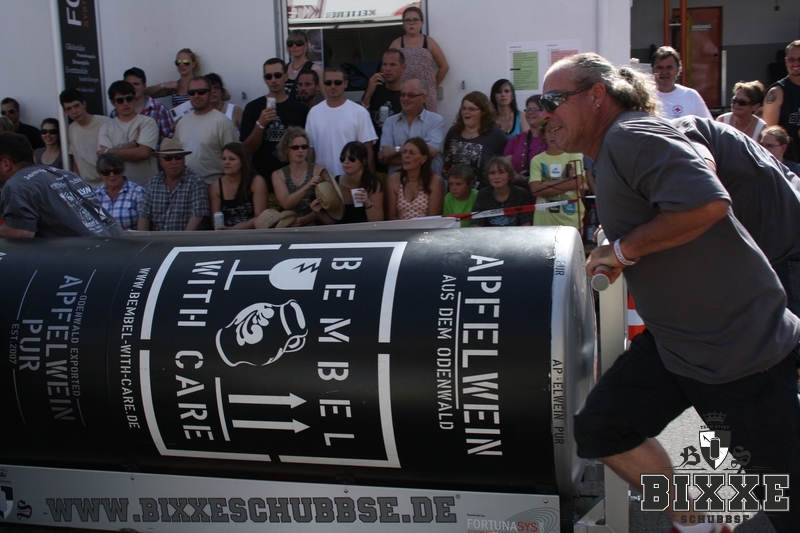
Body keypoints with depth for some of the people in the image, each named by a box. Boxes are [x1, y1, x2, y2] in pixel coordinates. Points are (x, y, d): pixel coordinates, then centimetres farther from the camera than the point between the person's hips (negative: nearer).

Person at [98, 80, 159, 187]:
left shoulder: (147, 122, -2)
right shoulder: (106, 127, 8)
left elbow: (143, 153, -15)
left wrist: (108, 152, -6)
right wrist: (134, 143, -11)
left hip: (147, 185, -2)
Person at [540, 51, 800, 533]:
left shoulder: (632, 136, -18)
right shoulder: (610, 153, 13)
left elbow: (709, 202, -31)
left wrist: (624, 249, -20)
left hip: (743, 345, -10)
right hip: (673, 343, 10)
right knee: (599, 429, 6)